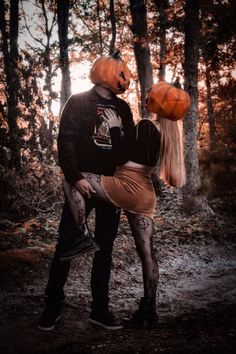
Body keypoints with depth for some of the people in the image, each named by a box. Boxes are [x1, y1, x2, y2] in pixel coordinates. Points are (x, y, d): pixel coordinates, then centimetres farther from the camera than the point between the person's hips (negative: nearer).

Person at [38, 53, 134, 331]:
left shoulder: (123, 108, 14)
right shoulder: (79, 102, -1)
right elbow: (65, 141, -10)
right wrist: (74, 178, -20)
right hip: (82, 184, -4)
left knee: (104, 248, 7)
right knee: (66, 244, -1)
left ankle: (100, 308, 15)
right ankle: (53, 305, 11)